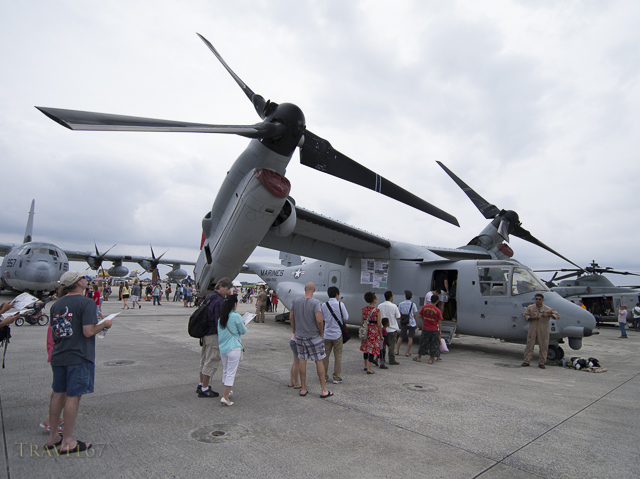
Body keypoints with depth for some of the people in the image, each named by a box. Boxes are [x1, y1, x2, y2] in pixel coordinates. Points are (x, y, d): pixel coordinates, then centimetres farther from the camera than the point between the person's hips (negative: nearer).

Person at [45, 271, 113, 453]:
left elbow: (54, 331, 16)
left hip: (58, 356, 8)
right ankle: (67, 442, 12)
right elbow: (88, 332, -23)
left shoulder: (56, 304, 8)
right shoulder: (86, 303, -16)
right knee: (73, 396, 2)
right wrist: (104, 324, -6)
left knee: (58, 394, 17)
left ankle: (52, 437, 29)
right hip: (78, 357, -7)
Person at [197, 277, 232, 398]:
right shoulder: (219, 301, -21)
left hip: (205, 333, 10)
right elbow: (220, 322, -22)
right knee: (211, 362, 0)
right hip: (214, 335, -10)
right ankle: (204, 389, 8)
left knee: (204, 360, 19)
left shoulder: (209, 296, 10)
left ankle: (201, 385, 31)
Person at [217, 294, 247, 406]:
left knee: (225, 371, 21)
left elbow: (219, 331, 14)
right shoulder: (236, 316, -14)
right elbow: (243, 331, -3)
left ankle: (226, 391, 36)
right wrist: (243, 325, 17)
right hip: (234, 348, -7)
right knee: (231, 372, -2)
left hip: (222, 347, 7)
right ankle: (225, 397, -4)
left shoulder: (221, 316, 5)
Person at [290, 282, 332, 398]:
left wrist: (294, 329, 21)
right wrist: (322, 333, -7)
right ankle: (324, 390, 11)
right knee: (319, 361, 5)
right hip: (314, 336, -4)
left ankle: (303, 389, 21)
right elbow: (319, 320, -23)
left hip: (300, 336, 4)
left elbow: (291, 317, 6)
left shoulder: (296, 301, -2)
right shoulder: (315, 302, -16)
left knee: (302, 361, 12)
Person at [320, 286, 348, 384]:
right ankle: (337, 378, 12)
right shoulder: (340, 305, -10)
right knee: (338, 356, 7)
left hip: (327, 334, 3)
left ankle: (324, 376, 21)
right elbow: (346, 318, -5)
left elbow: (323, 318, 7)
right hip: (337, 334, -2)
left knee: (325, 356, 13)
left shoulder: (324, 305, -3)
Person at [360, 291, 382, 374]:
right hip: (374, 331, -5)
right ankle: (369, 369, 4)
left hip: (365, 330, 5)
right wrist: (381, 334, -2)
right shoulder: (377, 311, -16)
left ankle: (366, 366, 33)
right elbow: (379, 324, -13)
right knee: (372, 349, 3)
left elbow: (361, 321, 3)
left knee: (365, 348, 19)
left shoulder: (364, 309, -2)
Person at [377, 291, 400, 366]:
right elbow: (398, 317, -7)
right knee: (392, 345, 5)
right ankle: (392, 360, 11)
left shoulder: (380, 306, -3)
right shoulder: (393, 306, -14)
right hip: (392, 328, -4)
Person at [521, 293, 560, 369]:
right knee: (530, 345, 1)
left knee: (543, 347, 2)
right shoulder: (530, 307, 4)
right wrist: (532, 318, -11)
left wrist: (548, 315, -17)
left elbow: (557, 316, 0)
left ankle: (541, 363, 13)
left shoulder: (547, 309, 0)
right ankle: (527, 361, 8)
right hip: (532, 329, 1)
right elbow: (525, 315, 8)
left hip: (543, 331, 0)